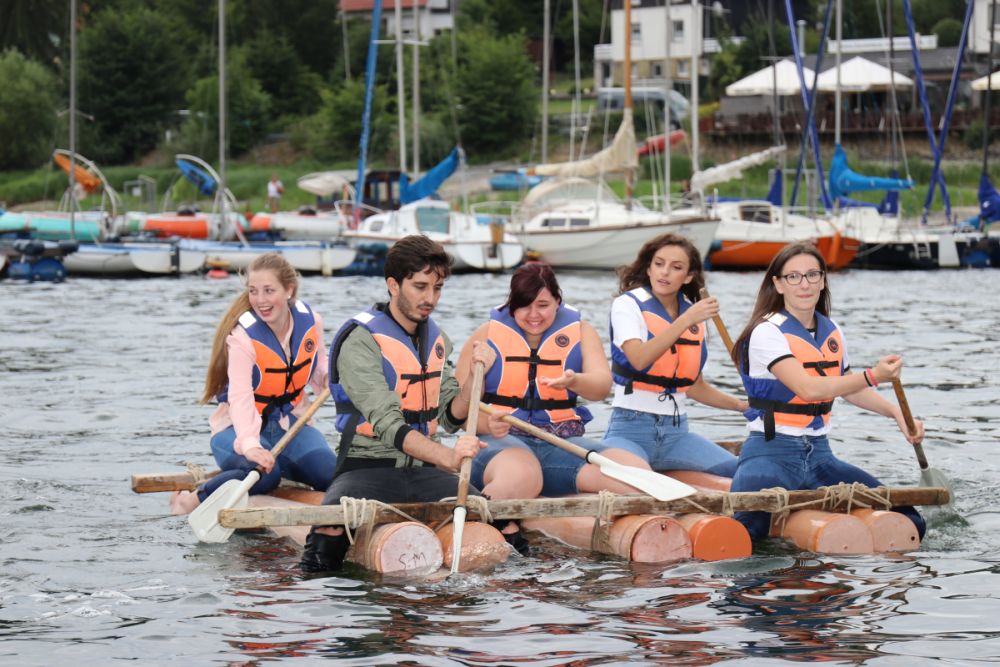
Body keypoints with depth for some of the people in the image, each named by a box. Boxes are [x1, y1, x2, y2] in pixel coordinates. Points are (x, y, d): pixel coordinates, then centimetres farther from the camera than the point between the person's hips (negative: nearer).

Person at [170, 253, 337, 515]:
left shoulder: (310, 321, -4)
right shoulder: (242, 336, -20)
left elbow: (318, 368, 17)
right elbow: (240, 397, -35)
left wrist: (330, 377, -9)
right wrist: (250, 445, -52)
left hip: (290, 424, 5)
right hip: (238, 428, -5)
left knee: (331, 474, -22)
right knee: (264, 473, -36)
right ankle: (193, 499, -15)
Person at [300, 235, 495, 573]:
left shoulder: (436, 339, 12)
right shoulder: (361, 340, -13)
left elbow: (451, 418, 12)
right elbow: (388, 425, -23)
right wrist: (447, 457, -37)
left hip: (423, 470, 6)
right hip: (368, 468, -6)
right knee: (331, 529, -37)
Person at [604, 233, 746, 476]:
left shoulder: (696, 315, 14)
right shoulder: (628, 304, -3)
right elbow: (639, 359, -22)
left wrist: (744, 406, 16)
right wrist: (686, 320, -24)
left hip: (677, 432, 6)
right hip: (632, 428, -6)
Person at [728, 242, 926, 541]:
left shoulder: (831, 332, 12)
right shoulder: (767, 333, -11)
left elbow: (848, 389, 30)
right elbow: (807, 388, -24)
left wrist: (897, 413, 16)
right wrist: (872, 376, -31)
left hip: (818, 456, 7)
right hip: (772, 455, -6)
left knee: (908, 523, -10)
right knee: (750, 525, -38)